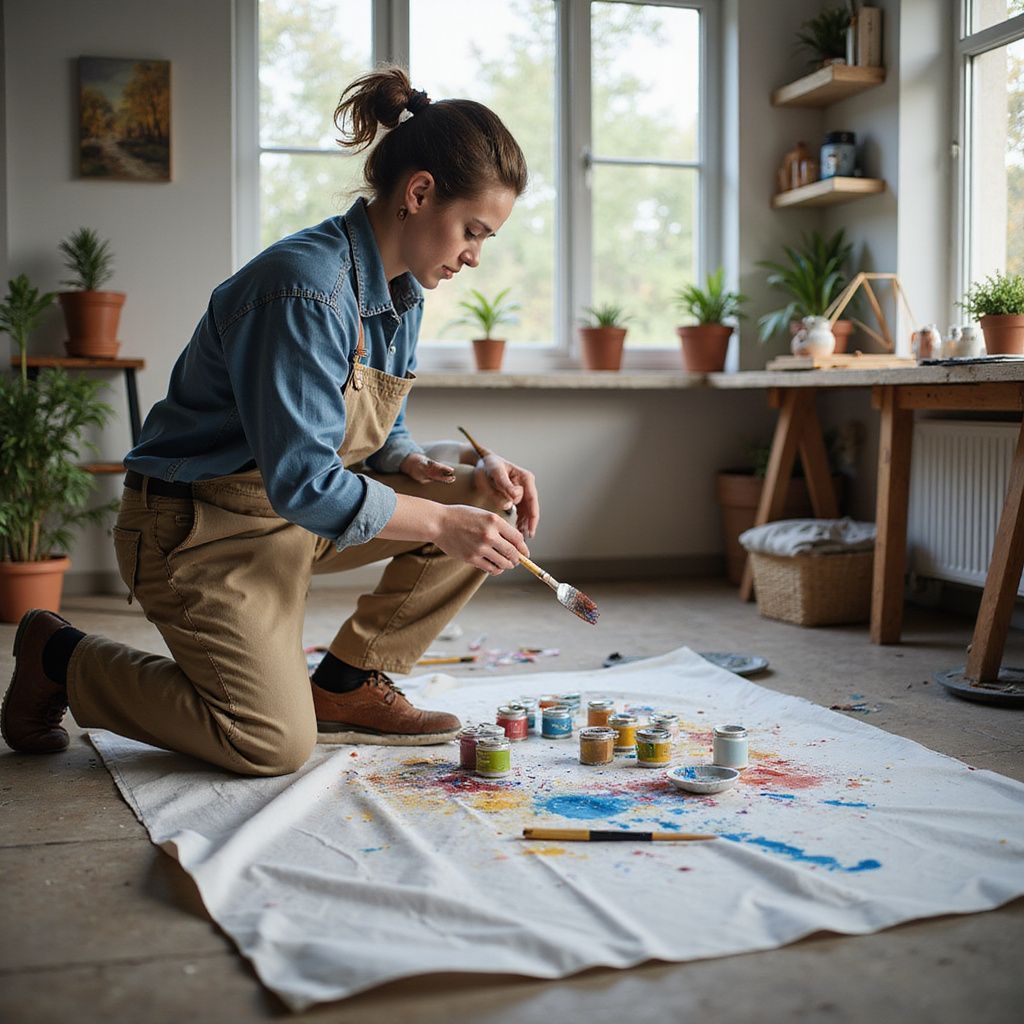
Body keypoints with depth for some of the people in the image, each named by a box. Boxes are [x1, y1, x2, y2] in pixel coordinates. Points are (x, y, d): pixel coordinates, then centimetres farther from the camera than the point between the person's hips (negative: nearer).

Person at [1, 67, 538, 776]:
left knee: (488, 513, -1)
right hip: (206, 528, -9)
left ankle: (348, 685, 9)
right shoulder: (306, 287, -26)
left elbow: (380, 443, 9)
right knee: (277, 745, -17)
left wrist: (464, 481, -9)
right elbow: (304, 483, -28)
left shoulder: (401, 292, 4)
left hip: (308, 510, 9)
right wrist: (441, 522, -21)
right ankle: (60, 659, 5)